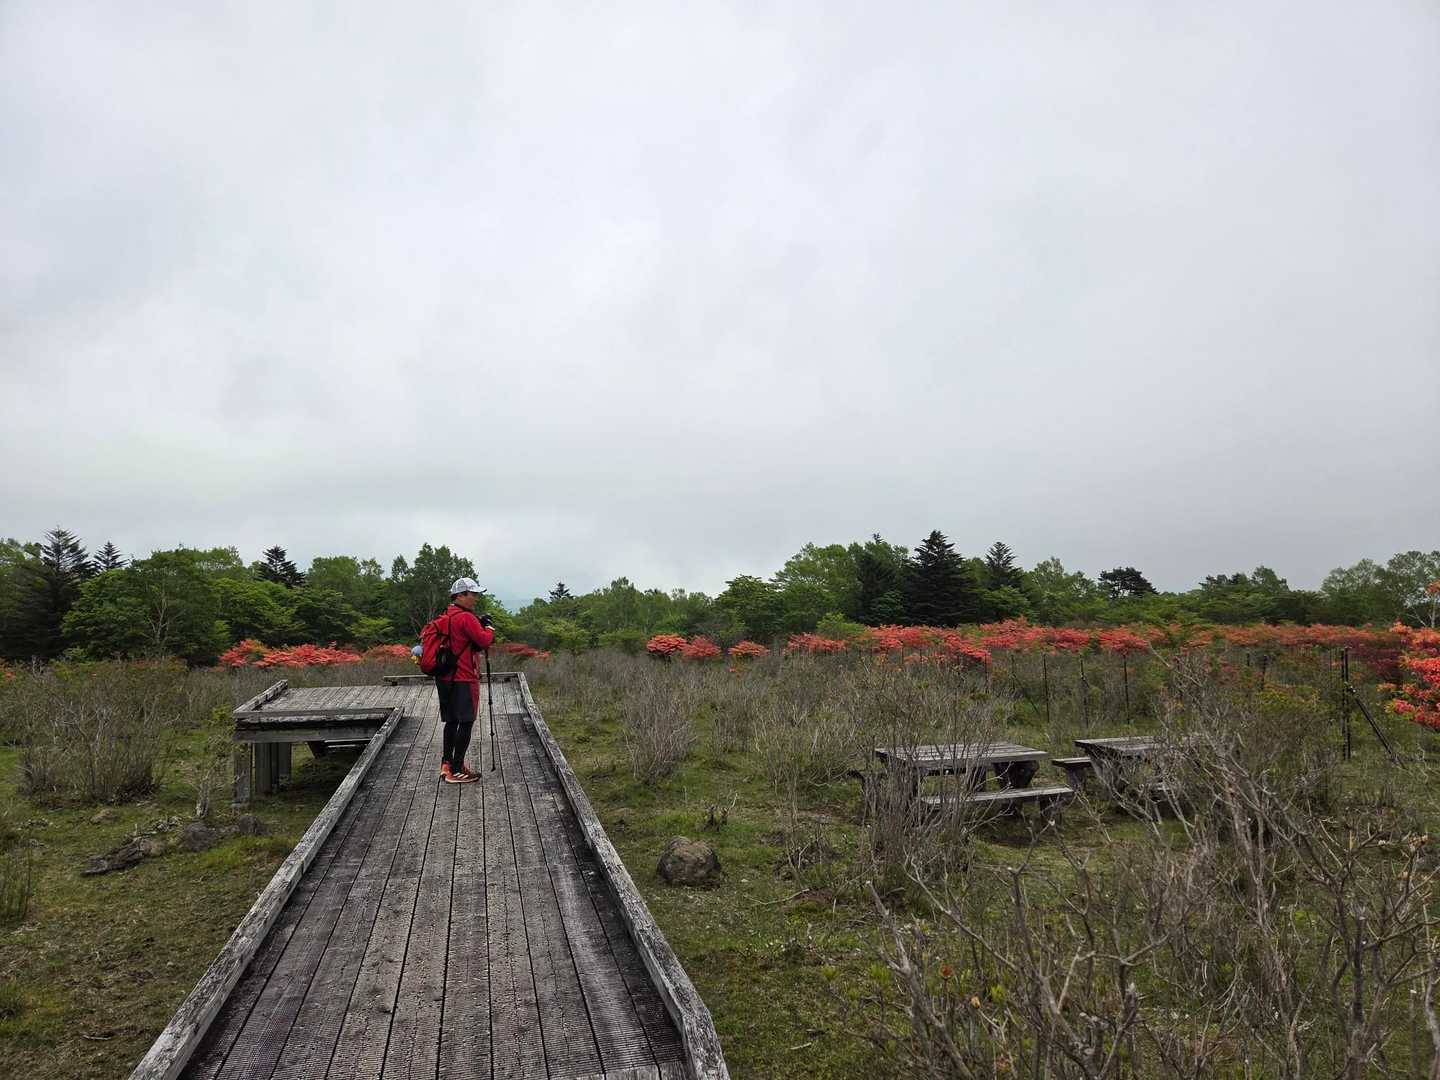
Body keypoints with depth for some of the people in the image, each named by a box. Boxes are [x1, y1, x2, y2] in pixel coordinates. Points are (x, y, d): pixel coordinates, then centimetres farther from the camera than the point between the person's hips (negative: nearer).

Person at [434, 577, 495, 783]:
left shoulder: (445, 616, 15)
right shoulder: (466, 618, -15)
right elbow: (484, 642, -19)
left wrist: (480, 625, 9)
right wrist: (489, 628, 0)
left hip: (445, 678, 9)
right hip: (463, 679, -9)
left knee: (451, 721, 16)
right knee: (466, 722, -5)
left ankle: (447, 764, 22)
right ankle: (456, 771, -4)